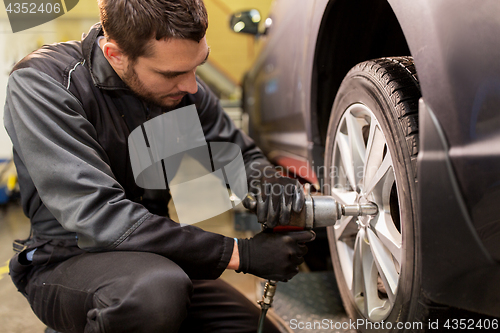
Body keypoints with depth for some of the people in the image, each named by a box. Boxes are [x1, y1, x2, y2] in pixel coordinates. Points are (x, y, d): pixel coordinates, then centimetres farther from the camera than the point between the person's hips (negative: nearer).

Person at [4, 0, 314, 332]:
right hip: (65, 264, -5)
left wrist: (264, 183, -16)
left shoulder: (182, 89, -4)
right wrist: (239, 253, -28)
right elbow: (97, 216, -29)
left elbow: (241, 153, 10)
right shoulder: (41, 82, -19)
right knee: (156, 290, -37)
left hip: (153, 258, 5)